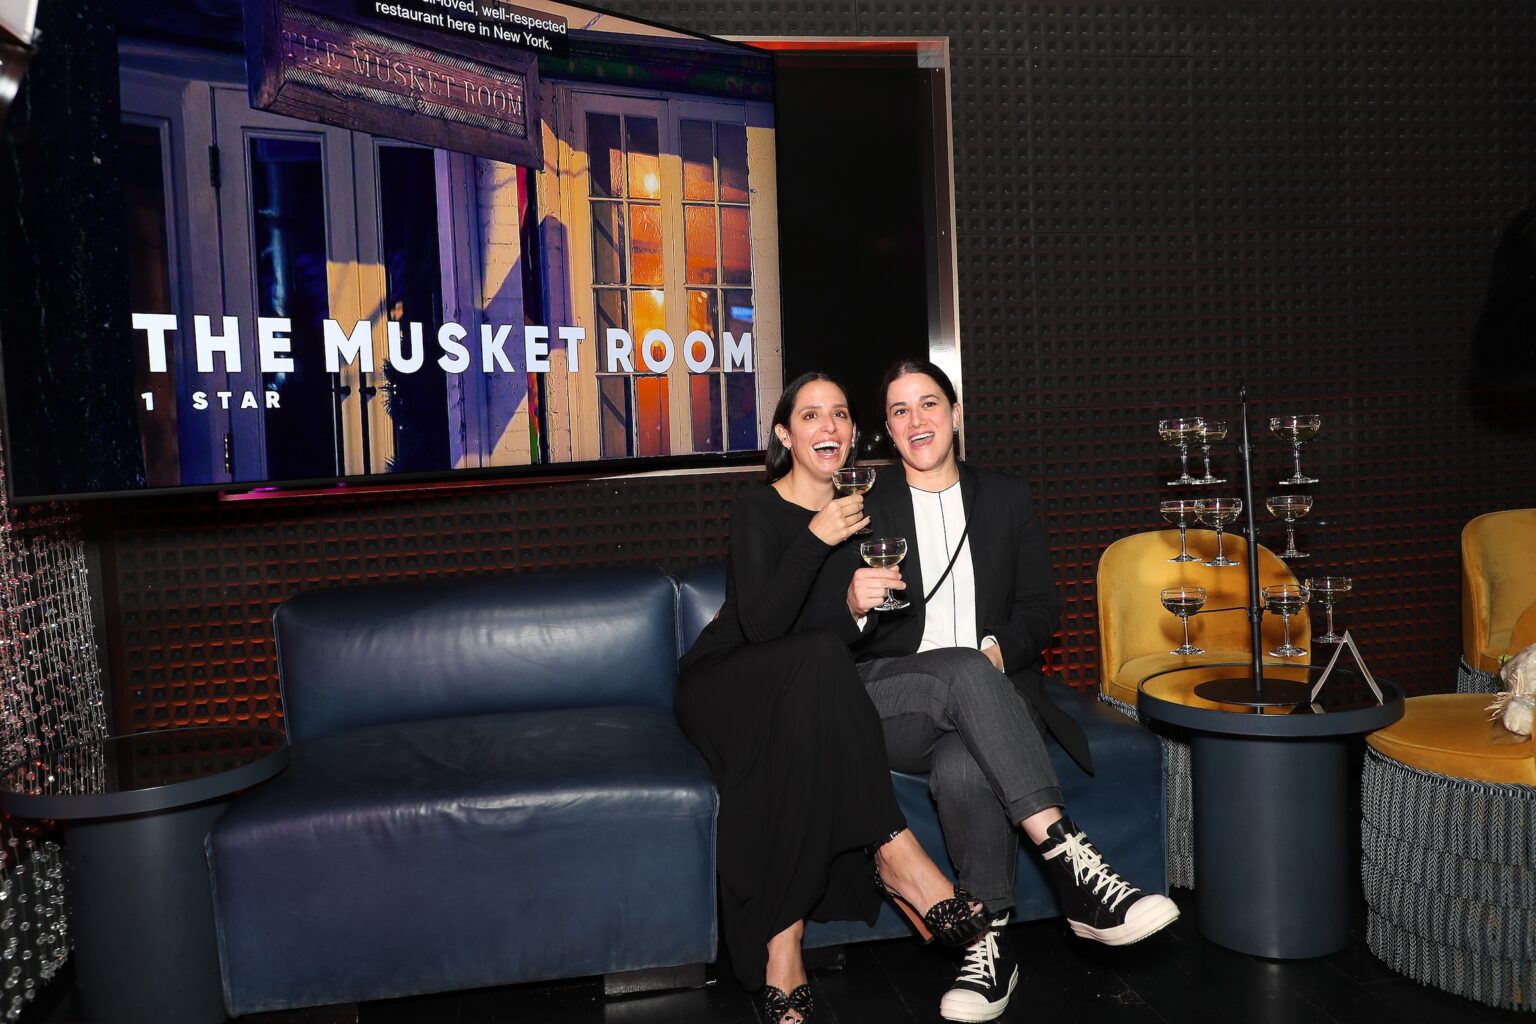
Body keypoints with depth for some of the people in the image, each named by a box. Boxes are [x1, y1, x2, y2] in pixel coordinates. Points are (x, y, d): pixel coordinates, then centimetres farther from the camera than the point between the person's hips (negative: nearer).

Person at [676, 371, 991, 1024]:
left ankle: (781, 944, -35)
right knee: (819, 658, -38)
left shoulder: (855, 511, 9)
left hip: (802, 695, 4)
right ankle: (895, 853, -36)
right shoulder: (758, 510, -8)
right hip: (722, 690, -4)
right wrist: (814, 540, -30)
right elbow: (761, 625, -22)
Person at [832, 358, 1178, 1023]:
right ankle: (1073, 867, -42)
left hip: (989, 687, 1)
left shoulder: (1007, 499, 17)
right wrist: (854, 605, -20)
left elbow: (1041, 607, 11)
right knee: (965, 670, -38)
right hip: (886, 703, -1)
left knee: (963, 768, -38)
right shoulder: (862, 507, 11)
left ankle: (989, 945, -26)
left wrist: (998, 648, -11)